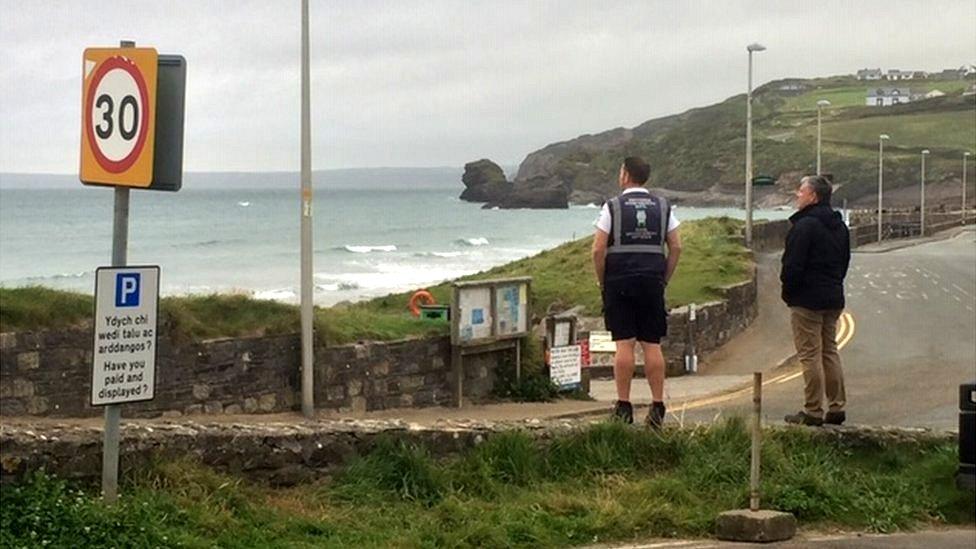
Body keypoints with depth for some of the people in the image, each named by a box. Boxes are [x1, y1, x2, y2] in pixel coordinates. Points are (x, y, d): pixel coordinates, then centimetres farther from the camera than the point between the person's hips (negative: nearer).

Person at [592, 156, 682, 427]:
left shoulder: (613, 206, -3)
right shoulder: (663, 206, 8)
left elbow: (598, 249, -8)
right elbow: (676, 247, 6)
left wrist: (602, 282, 3)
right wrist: (664, 279, 12)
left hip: (619, 282, -3)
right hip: (652, 282, 3)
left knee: (624, 344, -2)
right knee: (652, 345, 4)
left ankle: (623, 407, -2)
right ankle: (657, 407, 3)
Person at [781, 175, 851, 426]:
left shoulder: (805, 225, -17)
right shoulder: (839, 226, 13)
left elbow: (793, 265, -19)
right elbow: (845, 261, 18)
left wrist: (787, 290, -4)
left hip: (807, 299, -9)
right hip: (834, 298, 9)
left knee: (810, 355, -5)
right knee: (829, 351, 15)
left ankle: (812, 411, -2)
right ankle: (837, 407, 16)